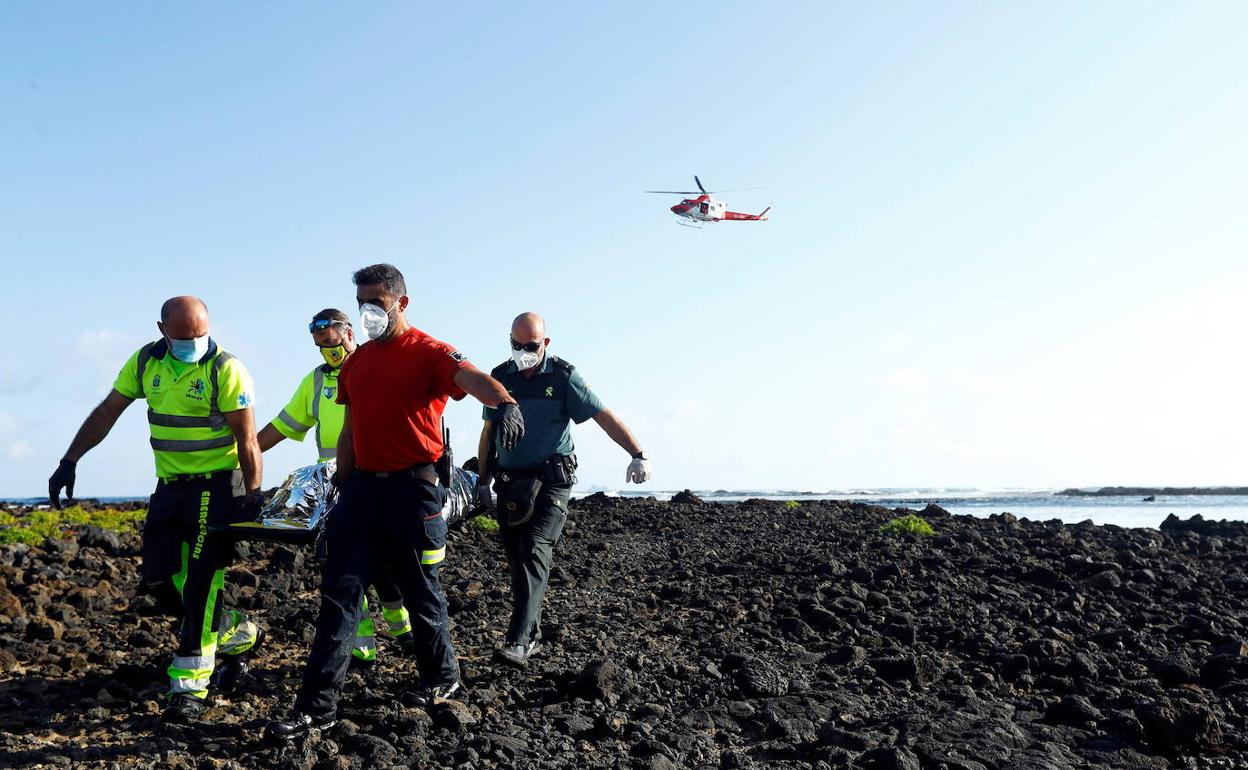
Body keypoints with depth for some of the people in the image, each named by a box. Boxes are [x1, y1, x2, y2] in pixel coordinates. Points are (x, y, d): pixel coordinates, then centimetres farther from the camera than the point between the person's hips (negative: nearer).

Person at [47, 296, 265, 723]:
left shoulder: (226, 370, -14)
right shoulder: (146, 362, 4)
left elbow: (247, 440, -14)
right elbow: (107, 412, 11)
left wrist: (252, 497, -16)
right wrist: (70, 460, 5)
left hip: (216, 486, -7)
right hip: (170, 485, 7)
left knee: (199, 586, -8)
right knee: (161, 583, 7)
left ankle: (190, 686, -1)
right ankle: (241, 635, 25)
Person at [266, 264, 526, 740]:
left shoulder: (428, 352, -7)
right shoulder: (356, 362, 14)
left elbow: (472, 378, -28)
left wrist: (504, 401, -49)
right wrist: (342, 490, 17)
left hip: (412, 489, -5)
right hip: (362, 487, 6)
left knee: (420, 593, 9)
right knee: (339, 594, 1)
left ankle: (441, 678, 31)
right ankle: (318, 705, 5)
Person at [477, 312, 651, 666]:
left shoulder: (563, 376, -3)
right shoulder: (500, 377, 7)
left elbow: (604, 416, -6)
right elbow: (489, 432, 17)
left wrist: (638, 454, -16)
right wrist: (483, 478, 17)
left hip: (550, 481, -4)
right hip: (510, 483, 5)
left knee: (535, 551, -18)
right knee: (516, 560, 8)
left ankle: (518, 642, -24)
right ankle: (532, 633, 22)